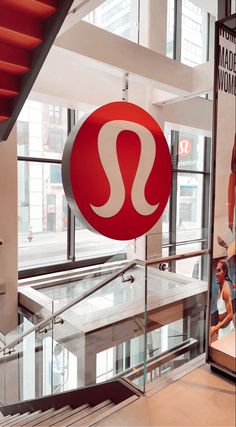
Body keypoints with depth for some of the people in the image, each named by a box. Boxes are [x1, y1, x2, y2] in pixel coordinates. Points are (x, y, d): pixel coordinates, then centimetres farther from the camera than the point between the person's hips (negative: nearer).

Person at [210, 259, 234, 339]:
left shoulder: (226, 288, -18)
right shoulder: (220, 289, 8)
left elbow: (230, 315, -20)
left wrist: (216, 328, -22)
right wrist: (218, 326, 14)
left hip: (227, 329, -8)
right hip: (221, 329, 8)